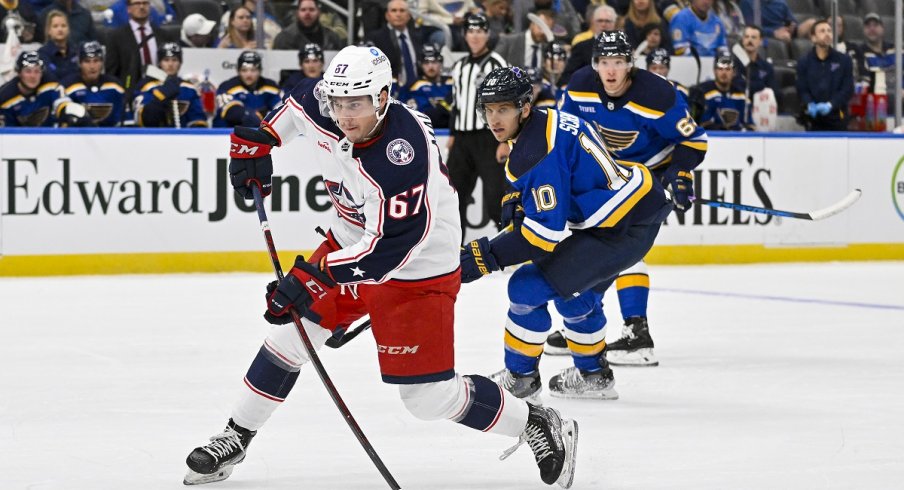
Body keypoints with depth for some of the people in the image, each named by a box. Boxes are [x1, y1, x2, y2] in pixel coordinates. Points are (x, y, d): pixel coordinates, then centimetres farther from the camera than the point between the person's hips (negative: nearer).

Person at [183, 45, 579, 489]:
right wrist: (258, 141, 4)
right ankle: (234, 439, 21)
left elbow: (390, 249, -36)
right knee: (288, 333, 5)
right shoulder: (327, 114, -14)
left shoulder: (401, 156, -36)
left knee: (430, 396, -6)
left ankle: (538, 426, 13)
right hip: (354, 244, 7)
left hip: (417, 269, -7)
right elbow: (300, 102, 13)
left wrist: (312, 277, -39)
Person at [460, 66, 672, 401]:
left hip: (623, 228, -11)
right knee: (575, 292, 28)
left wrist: (484, 257, -22)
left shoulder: (537, 151, -22)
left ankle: (519, 378, 7)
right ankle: (593, 376, 43)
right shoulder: (548, 120, 8)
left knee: (528, 287, -7)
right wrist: (519, 202, 11)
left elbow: (546, 231, -24)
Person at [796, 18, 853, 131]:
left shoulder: (844, 60, 4)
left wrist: (830, 105, -16)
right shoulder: (804, 62, 6)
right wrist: (809, 104, -19)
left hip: (837, 118, 0)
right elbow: (802, 89, 3)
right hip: (814, 118, 0)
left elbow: (848, 89, 0)